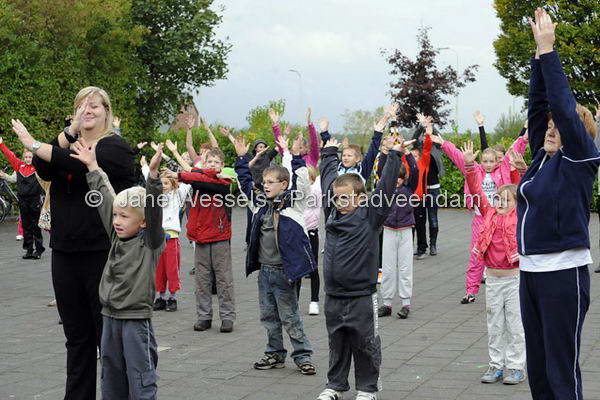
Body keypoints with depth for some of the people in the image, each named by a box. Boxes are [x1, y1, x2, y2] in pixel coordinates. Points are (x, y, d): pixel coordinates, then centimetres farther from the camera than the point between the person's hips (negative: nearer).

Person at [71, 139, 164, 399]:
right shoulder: (117, 236, 9)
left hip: (137, 320, -7)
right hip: (110, 317, 7)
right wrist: (93, 167, 16)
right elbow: (105, 199, 13)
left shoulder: (150, 241, -9)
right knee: (111, 377, 15)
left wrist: (153, 174, -36)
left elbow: (153, 208, -23)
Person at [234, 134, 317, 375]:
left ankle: (302, 355, 10)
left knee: (289, 316, 0)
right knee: (268, 315, 13)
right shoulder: (260, 202, 9)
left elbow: (302, 183, -19)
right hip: (264, 269, 7)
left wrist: (296, 157, -24)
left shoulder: (293, 202, -7)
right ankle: (275, 354, 23)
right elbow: (245, 182, 18)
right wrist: (242, 158, 14)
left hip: (284, 271, -6)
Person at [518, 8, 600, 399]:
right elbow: (538, 105, 10)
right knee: (538, 367, 14)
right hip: (530, 271, 8)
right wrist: (539, 54, 4)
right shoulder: (543, 158, 11)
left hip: (564, 274, -8)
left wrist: (548, 50, -13)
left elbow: (563, 106, -16)